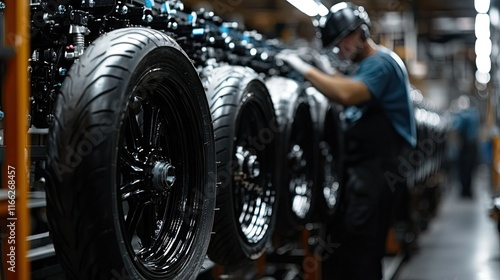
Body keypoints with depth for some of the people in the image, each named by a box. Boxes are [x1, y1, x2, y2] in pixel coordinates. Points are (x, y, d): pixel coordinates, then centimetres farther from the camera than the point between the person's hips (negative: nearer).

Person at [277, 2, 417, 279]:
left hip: (376, 170, -10)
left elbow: (348, 94, -28)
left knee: (361, 251, -9)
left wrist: (305, 69, -21)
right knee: (338, 246, 11)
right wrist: (327, 74, 6)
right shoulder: (367, 65, 20)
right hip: (359, 168, 10)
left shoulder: (381, 63, -12)